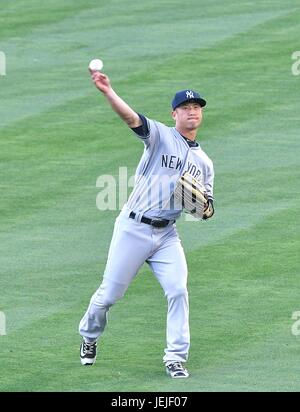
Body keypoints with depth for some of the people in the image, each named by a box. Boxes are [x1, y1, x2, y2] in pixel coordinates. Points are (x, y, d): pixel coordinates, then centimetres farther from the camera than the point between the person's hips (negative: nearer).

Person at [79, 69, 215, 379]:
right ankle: (89, 337, 29)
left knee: (178, 291, -11)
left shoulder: (204, 163, 14)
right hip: (133, 229, -4)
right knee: (110, 293, 2)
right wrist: (108, 92, -40)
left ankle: (175, 358, -2)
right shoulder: (160, 137, -2)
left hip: (167, 236, 4)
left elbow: (207, 211, 15)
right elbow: (131, 117, -21)